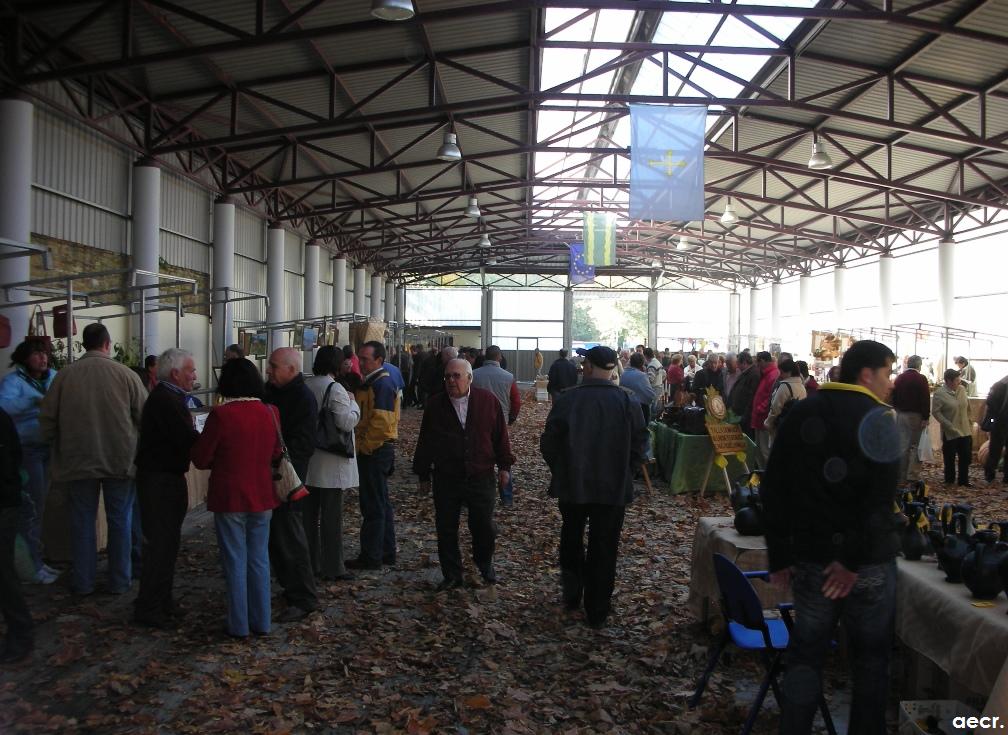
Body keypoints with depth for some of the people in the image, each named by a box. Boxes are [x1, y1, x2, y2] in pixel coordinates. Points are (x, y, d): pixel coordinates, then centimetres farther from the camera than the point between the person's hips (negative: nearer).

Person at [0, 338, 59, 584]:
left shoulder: (53, 377, 9)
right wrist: (34, 400, -37)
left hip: (48, 448, 6)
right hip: (26, 450, -6)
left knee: (39, 506, 15)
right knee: (30, 507, -3)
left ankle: (37, 560, 26)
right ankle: (32, 567, 6)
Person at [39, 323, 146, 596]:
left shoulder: (64, 375, -6)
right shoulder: (125, 374, -10)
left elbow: (47, 420, 1)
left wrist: (58, 445, 20)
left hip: (78, 460, 1)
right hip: (120, 459, -1)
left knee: (83, 520, 13)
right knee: (120, 521, 12)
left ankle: (83, 581, 22)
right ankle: (119, 581, 20)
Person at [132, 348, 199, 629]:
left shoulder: (166, 397, 13)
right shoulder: (166, 401, -21)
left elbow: (182, 436, 10)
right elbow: (188, 440, -25)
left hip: (165, 476, 11)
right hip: (160, 479, -11)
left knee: (167, 540, 18)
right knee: (161, 543, -3)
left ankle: (161, 600, 29)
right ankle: (148, 608, 6)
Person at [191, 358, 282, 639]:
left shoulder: (221, 415, -17)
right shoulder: (270, 413, -4)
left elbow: (201, 459, -8)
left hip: (229, 497, -4)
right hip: (262, 497, 4)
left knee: (235, 562, 7)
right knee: (259, 559, 15)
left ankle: (239, 625, 16)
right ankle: (261, 622, 22)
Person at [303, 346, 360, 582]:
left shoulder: (304, 386, 5)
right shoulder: (335, 389, -17)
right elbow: (346, 422, -21)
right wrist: (353, 403, -6)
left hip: (306, 462, 7)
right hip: (330, 465, -7)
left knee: (308, 515, 15)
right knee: (332, 516, 2)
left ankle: (310, 564, 24)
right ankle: (332, 568, 9)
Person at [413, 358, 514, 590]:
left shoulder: (488, 401, -2)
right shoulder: (436, 405, 1)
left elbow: (500, 435, 4)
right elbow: (425, 441, 6)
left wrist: (504, 465, 3)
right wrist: (423, 474, 7)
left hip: (481, 477, -1)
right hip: (446, 479, 1)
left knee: (484, 527, 6)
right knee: (446, 530, 6)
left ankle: (485, 565, 33)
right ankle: (452, 575, 21)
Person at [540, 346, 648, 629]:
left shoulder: (567, 399, -12)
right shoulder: (626, 401, -10)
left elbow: (548, 443, -7)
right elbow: (639, 444, -6)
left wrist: (561, 471, 9)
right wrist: (624, 473, 9)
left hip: (572, 486, 0)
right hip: (613, 488, 0)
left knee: (571, 542, 23)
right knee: (604, 550, 10)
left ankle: (572, 596, 32)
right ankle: (597, 613, 16)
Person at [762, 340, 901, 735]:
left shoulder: (800, 414, 5)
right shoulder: (878, 419, -10)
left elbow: (773, 488, 4)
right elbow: (881, 499, -21)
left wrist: (779, 556, 6)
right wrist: (855, 559, -16)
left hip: (811, 556, 4)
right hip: (869, 561, -4)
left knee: (805, 653, 12)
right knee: (870, 657, 12)